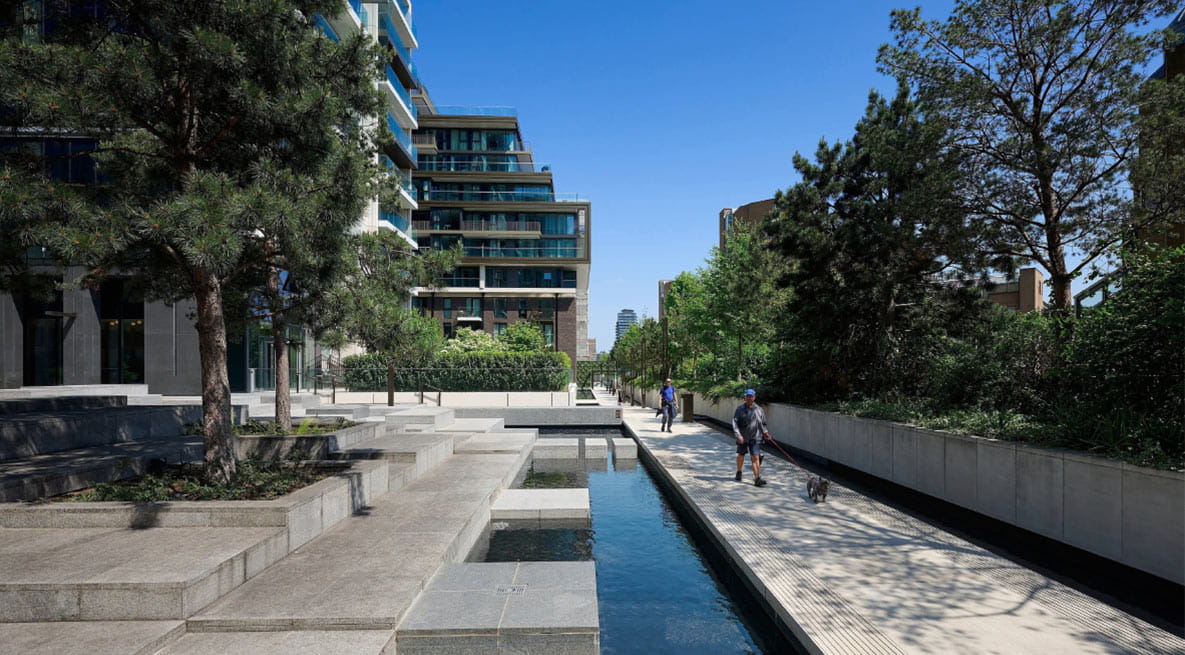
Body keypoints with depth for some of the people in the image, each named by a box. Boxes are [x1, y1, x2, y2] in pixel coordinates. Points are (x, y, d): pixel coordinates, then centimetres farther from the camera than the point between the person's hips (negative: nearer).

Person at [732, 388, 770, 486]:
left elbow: (762, 424, 16)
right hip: (742, 438, 0)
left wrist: (765, 432, 0)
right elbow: (735, 423, -8)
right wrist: (738, 435, -18)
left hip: (755, 438, 0)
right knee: (740, 455, 15)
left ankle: (757, 478, -7)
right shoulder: (740, 409, -3)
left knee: (755, 457, -7)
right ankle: (739, 472, 38)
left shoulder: (759, 410, 5)